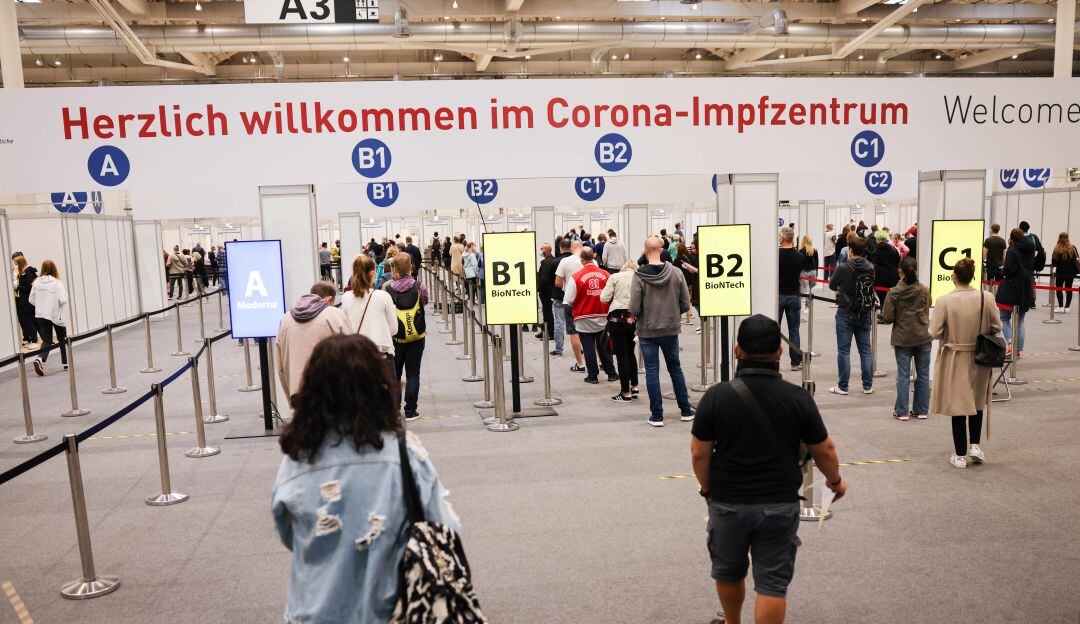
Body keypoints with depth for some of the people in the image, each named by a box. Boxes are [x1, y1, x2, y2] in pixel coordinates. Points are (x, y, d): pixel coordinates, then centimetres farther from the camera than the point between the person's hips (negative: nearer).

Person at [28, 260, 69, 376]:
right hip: (56, 315, -3)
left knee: (47, 340, 7)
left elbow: (31, 299, 1)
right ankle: (66, 363, 23)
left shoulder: (36, 282, -2)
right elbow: (62, 300, -18)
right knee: (62, 339, 15)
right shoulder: (57, 283, -13)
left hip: (41, 315, 3)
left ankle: (40, 359, -19)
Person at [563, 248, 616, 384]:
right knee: (604, 347, 16)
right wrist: (607, 308, 20)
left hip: (584, 319, -3)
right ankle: (611, 373, 21)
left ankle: (593, 375, 10)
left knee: (588, 348, 6)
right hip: (602, 318, 3)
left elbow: (569, 300, -11)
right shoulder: (605, 274, -6)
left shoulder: (576, 276, -15)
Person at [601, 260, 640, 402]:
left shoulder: (615, 277, -1)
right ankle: (634, 387, 25)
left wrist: (603, 292, 15)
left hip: (617, 317, -4)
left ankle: (626, 393, 5)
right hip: (634, 320, 4)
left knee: (622, 356, 1)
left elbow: (604, 298, -4)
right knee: (630, 353, 21)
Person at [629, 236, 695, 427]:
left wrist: (642, 317, 6)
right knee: (675, 368, 17)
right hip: (671, 330, 3)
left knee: (652, 371, 6)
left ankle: (657, 415, 10)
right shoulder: (676, 273, -7)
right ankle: (686, 410, 25)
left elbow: (634, 308, -16)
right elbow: (686, 304, -3)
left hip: (647, 331, -3)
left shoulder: (639, 275, -15)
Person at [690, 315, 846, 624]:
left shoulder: (716, 396, -13)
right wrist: (835, 480, 20)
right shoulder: (798, 398, -10)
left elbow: (699, 453, -8)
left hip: (727, 503, 1)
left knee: (728, 572, 22)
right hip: (780, 505, 0)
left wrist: (706, 486, 11)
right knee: (773, 583, 9)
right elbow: (824, 450, 0)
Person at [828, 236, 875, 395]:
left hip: (845, 313, -4)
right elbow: (872, 286, 9)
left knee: (844, 351, 4)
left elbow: (832, 286, -1)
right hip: (865, 314, 4)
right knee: (865, 349, 12)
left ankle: (843, 386, 7)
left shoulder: (843, 268, -15)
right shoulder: (871, 268, -4)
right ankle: (868, 385, 17)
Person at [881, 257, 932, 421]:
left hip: (902, 338, -2)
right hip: (923, 337, 2)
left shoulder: (893, 292, -11)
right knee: (923, 374, 11)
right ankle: (921, 410, 17)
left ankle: (902, 411, 7)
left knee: (903, 375, 4)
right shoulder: (924, 290, -4)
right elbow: (927, 311, 10)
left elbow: (887, 318, -12)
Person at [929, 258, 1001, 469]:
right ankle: (974, 445, 21)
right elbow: (996, 328, -1)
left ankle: (960, 455, 15)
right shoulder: (986, 298, -10)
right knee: (977, 403, 25)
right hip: (979, 359, 3)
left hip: (954, 359, -2)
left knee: (958, 405, 8)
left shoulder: (944, 301, -18)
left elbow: (934, 333, -16)